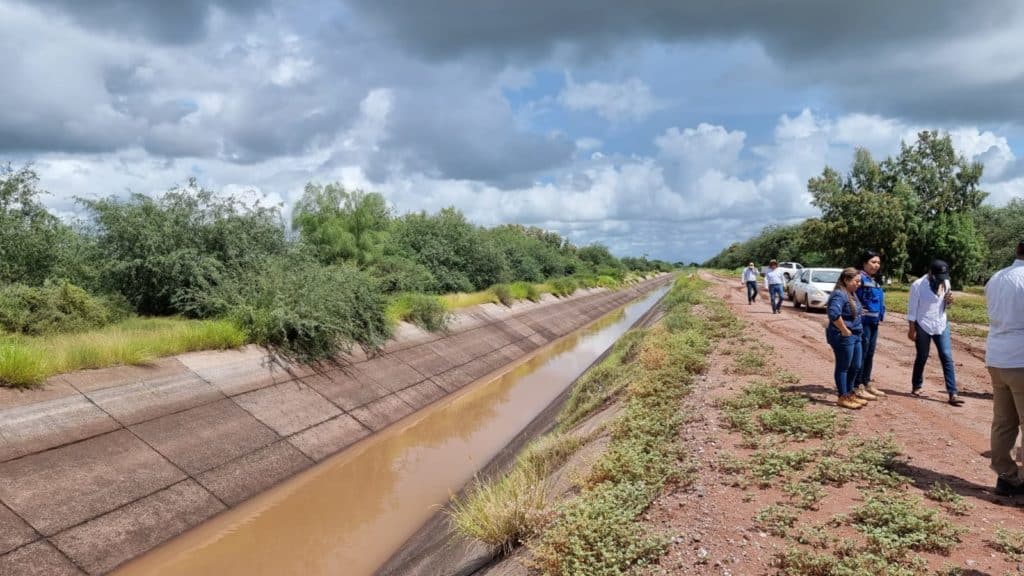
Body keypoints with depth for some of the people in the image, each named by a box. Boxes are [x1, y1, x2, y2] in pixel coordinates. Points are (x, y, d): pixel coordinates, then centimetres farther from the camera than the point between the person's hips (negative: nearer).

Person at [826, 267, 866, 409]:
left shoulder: (852, 294, 12)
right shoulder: (839, 295, -19)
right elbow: (834, 314, -33)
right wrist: (844, 330, -25)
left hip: (855, 336, 10)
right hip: (843, 337, -10)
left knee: (856, 367, 16)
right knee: (843, 367, 1)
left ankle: (849, 393, 29)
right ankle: (842, 397, 10)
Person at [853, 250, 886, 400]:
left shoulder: (874, 280, 15)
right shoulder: (860, 278, -14)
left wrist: (880, 316, 16)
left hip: (873, 323, 9)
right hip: (863, 321, -9)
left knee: (870, 354, 14)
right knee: (861, 354, -5)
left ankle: (867, 384, 24)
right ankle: (858, 387, 0)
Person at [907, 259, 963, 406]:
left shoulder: (945, 282, 2)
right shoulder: (918, 285, -13)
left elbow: (945, 305, 14)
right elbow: (912, 308, -10)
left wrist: (949, 301, -9)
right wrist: (911, 329, -11)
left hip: (941, 326, 4)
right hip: (923, 327, -4)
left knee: (947, 357, -3)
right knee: (922, 358, 8)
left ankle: (953, 393, -4)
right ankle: (916, 386, 27)